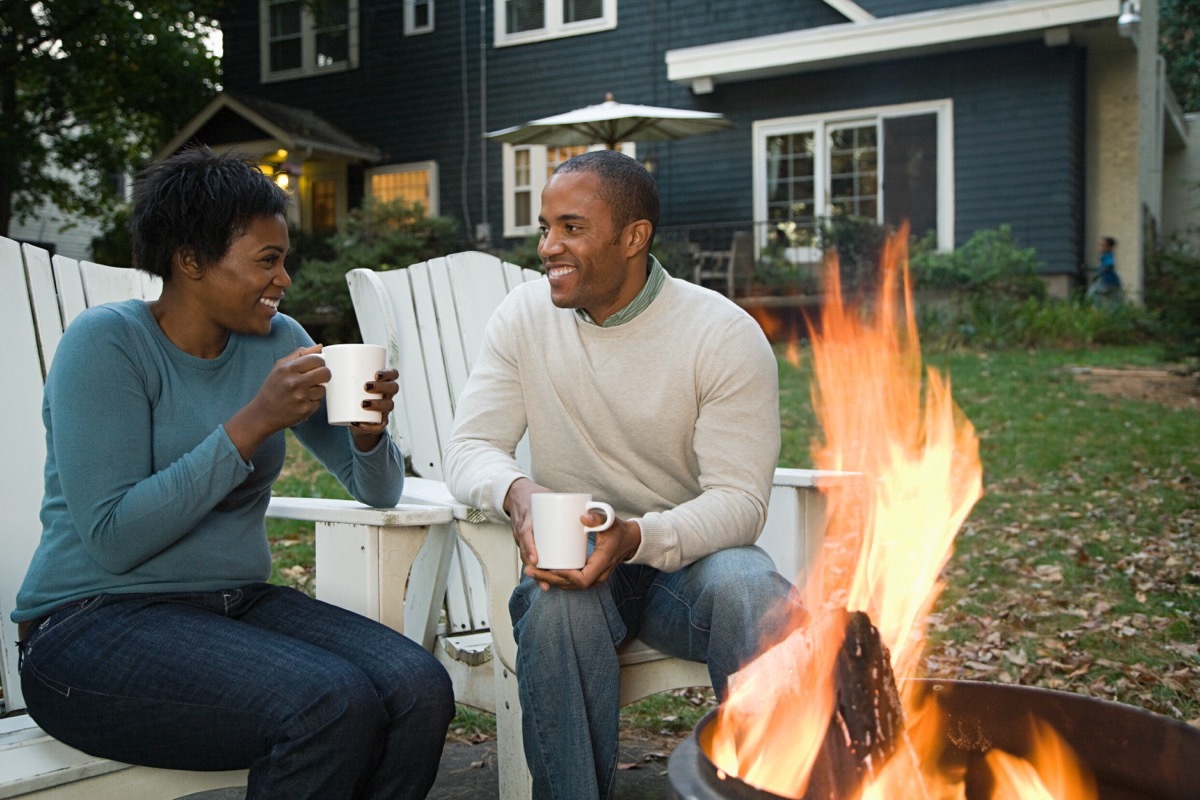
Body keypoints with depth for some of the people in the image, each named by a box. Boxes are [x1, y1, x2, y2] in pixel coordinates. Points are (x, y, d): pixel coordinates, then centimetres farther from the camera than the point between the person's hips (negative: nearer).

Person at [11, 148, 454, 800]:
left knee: (420, 690, -20)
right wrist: (253, 423, -22)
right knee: (333, 705, -30)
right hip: (96, 624, -6)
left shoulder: (276, 340, 6)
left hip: (239, 603, 6)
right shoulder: (107, 342, -10)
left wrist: (369, 431, -13)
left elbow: (378, 491, 10)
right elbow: (113, 539, -19)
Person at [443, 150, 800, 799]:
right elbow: (467, 448, -3)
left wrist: (636, 537, -34)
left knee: (747, 590, -34)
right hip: (570, 553, 2)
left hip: (686, 556, -1)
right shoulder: (525, 316, 0)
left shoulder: (726, 336, -10)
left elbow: (741, 501, -14)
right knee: (558, 603, -33)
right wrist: (516, 493, -28)